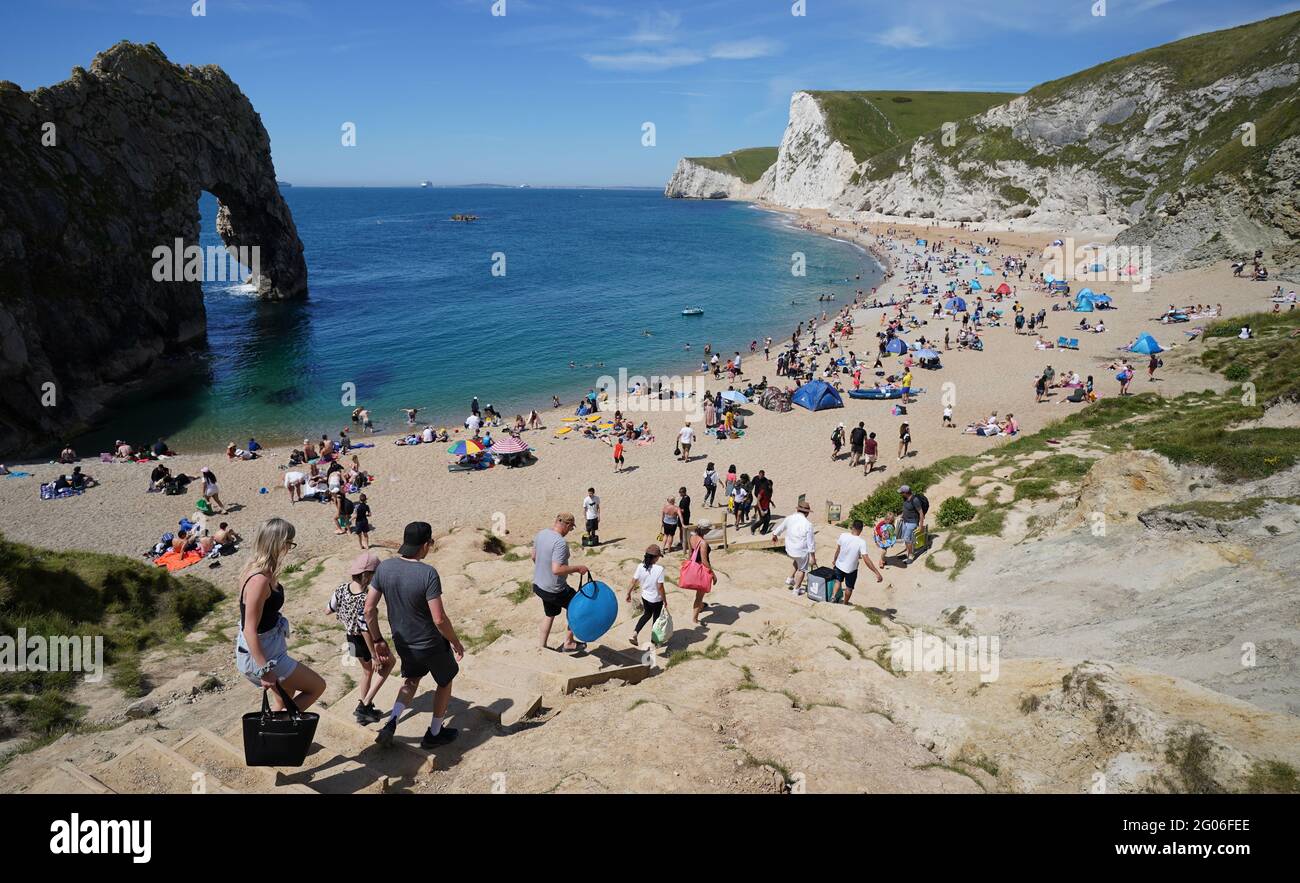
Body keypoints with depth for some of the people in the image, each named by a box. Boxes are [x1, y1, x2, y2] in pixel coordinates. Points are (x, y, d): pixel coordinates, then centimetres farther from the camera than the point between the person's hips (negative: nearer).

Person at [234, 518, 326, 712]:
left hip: (270, 648, 9)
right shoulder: (259, 580, -29)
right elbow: (250, 630, -27)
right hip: (260, 654, -9)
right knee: (317, 686, 0)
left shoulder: (262, 571, 0)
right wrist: (265, 671, -24)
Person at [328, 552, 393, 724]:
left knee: (367, 670, 28)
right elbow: (365, 630, -30)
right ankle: (365, 705, 15)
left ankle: (365, 709, 43)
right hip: (366, 641, -7)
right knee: (388, 663, 20)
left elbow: (328, 610, 3)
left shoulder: (342, 589, -13)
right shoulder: (364, 599, -34)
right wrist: (375, 656, -20)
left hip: (351, 638, 7)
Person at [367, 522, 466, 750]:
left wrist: (377, 640, 8)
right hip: (430, 644, -5)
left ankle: (391, 724, 12)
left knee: (411, 680, 31)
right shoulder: (428, 574, -28)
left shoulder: (384, 567, -11)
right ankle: (434, 733, 35)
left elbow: (369, 608, -5)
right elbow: (439, 619, -26)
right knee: (445, 682, 23)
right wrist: (456, 643, -9)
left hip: (402, 642, 5)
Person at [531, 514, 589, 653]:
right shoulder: (560, 543, -29)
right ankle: (568, 643, 23)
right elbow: (557, 570, -34)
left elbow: (534, 557, 12)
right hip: (554, 590, -8)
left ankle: (541, 647, 35)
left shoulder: (541, 533, -1)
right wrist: (577, 568, -22)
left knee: (550, 614, 28)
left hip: (539, 584, 8)